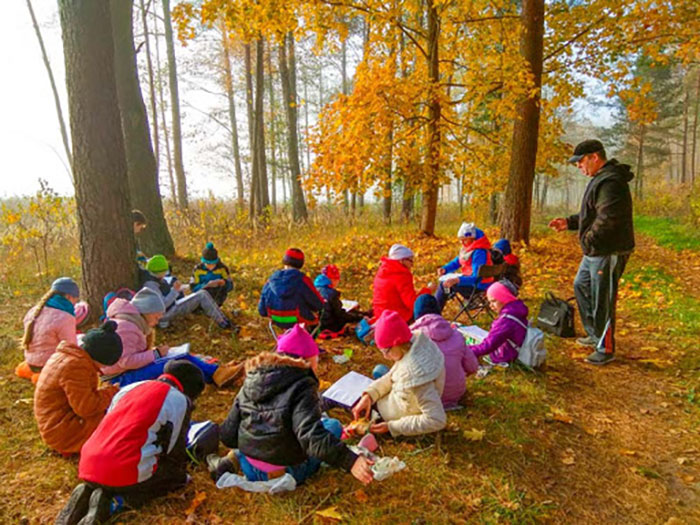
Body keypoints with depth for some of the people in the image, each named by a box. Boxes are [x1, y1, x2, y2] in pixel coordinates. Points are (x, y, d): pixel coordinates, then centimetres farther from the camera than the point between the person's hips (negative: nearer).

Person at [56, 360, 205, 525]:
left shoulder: (130, 387, 18)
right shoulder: (179, 400, 0)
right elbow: (174, 450, 4)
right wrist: (181, 476, 25)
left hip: (87, 466, 7)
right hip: (125, 472, -7)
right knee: (177, 476, 17)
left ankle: (88, 491, 9)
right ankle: (118, 501, -4)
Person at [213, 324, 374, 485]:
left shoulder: (251, 382, 2)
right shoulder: (301, 387, -17)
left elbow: (228, 435, 4)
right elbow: (311, 435, -31)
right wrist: (350, 461, -36)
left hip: (251, 470, 5)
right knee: (333, 426, 9)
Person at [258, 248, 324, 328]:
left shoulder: (270, 280, -9)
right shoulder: (302, 280, -23)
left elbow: (262, 311, -3)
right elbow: (318, 304, -14)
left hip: (278, 322, 6)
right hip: (298, 321, -5)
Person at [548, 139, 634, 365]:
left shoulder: (610, 182, -21)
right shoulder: (600, 179, 14)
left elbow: (607, 219, -29)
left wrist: (588, 240, -18)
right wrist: (568, 222, 9)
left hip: (608, 253, -11)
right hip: (594, 252, 11)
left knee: (602, 301, -1)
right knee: (581, 286, 23)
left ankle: (606, 349, 16)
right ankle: (594, 334, 37)